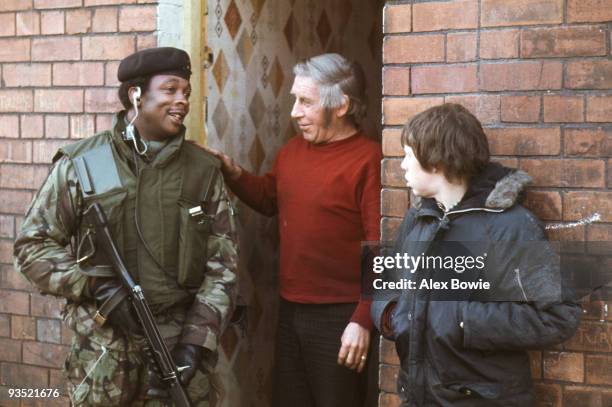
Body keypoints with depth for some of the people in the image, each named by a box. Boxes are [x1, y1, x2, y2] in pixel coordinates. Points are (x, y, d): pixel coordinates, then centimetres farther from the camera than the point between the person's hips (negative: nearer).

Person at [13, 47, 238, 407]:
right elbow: (33, 245, 1)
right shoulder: (81, 164, -2)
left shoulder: (204, 170, 3)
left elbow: (222, 263, 2)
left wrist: (198, 338, -8)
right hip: (104, 347, -1)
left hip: (181, 339, 1)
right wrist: (96, 286, -12)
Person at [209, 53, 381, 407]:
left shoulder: (369, 159, -17)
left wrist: (363, 320, -22)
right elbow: (270, 199, 25)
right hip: (291, 310, 8)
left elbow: (380, 249, -21)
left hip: (339, 317, -8)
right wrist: (233, 173, 7)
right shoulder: (293, 150, 7)